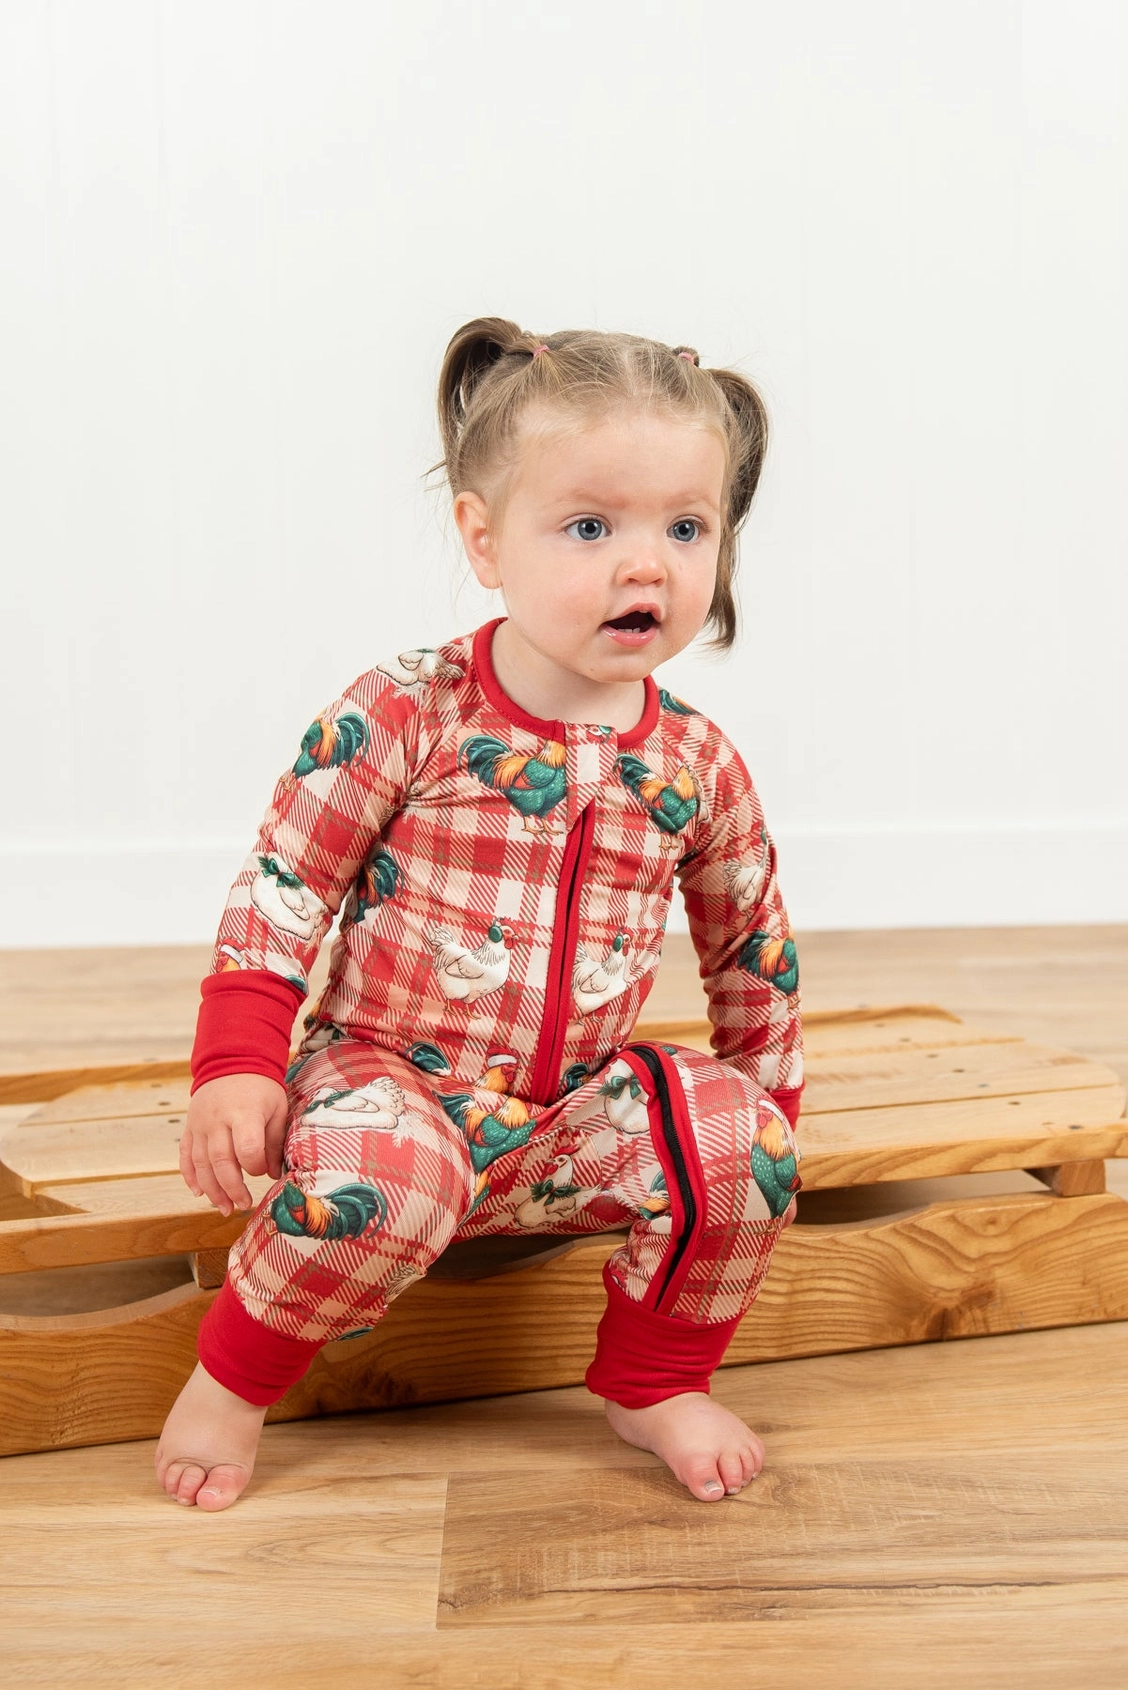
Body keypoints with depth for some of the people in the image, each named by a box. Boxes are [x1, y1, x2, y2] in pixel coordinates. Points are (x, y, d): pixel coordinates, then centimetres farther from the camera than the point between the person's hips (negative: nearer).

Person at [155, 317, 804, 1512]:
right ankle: (234, 1376, -5)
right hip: (385, 1079, -3)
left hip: (575, 1120, 4)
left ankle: (653, 1384, 4)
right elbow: (282, 886, -7)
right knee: (384, 1178, -35)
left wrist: (764, 1100, 15)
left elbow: (749, 944, 14)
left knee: (741, 1136, -20)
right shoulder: (403, 718, -12)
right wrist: (237, 1065, -16)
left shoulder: (697, 765, -1)